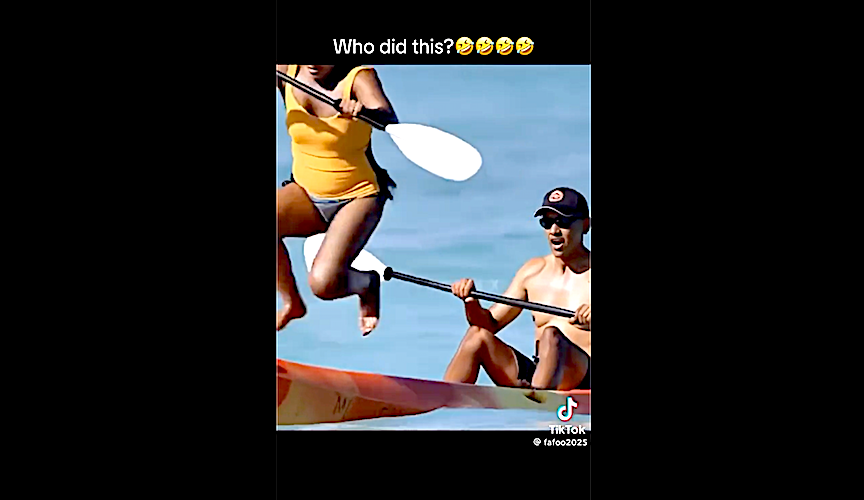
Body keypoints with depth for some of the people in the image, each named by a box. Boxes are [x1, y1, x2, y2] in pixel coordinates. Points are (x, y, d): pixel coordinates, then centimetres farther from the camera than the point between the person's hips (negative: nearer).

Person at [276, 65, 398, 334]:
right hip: (305, 191, 5)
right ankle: (291, 302, -2)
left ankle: (368, 284, 13)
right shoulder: (289, 71, -5)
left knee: (324, 283, -24)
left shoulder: (359, 75, -17)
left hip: (358, 196, -4)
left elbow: (390, 121, -32)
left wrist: (366, 111, -53)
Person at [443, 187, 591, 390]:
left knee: (551, 334, -33)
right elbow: (491, 323, 14)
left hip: (584, 378, -5)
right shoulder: (533, 271, 13)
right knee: (478, 335, -11)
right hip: (535, 375, 5)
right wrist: (472, 304, -7)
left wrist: (590, 320, -37)